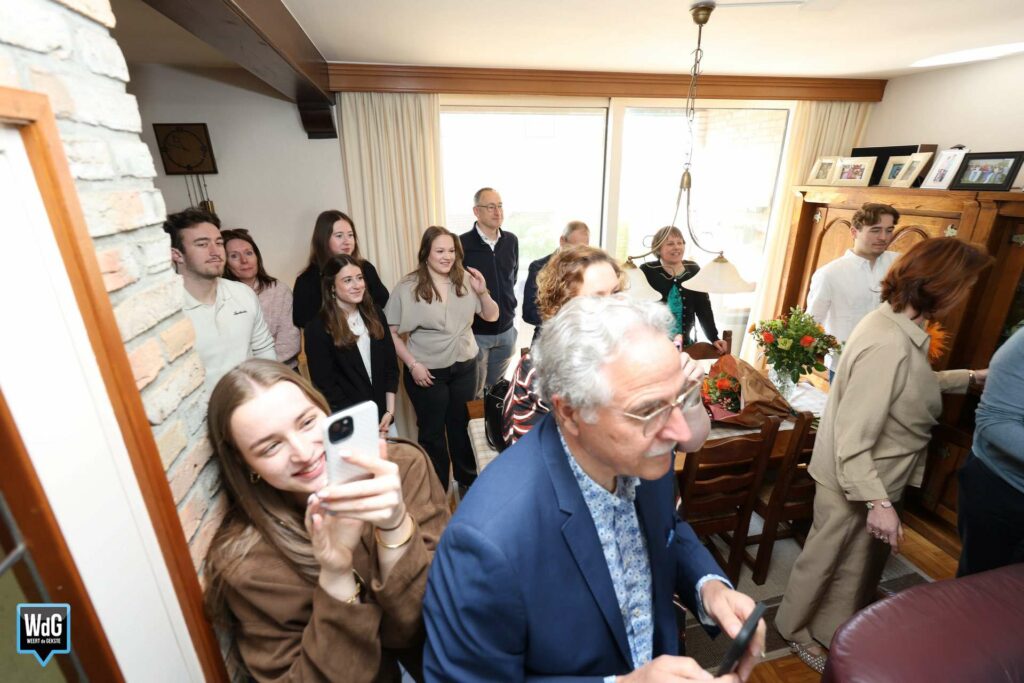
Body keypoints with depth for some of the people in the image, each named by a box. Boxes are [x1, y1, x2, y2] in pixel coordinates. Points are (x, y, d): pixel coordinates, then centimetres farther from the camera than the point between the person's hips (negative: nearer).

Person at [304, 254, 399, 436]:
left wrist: (389, 411, -4)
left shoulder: (375, 315, 3)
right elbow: (325, 385, -10)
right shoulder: (318, 328, -10)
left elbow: (391, 365, 4)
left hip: (383, 416, 4)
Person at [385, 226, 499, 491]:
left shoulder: (465, 279, -4)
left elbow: (492, 316, 2)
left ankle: (468, 479, 43)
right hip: (427, 372, -3)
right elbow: (391, 332, -8)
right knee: (432, 431, 13)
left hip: (464, 367, 3)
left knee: (462, 425, 19)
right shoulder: (407, 288, -12)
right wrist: (412, 364, -14)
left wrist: (483, 292, -16)